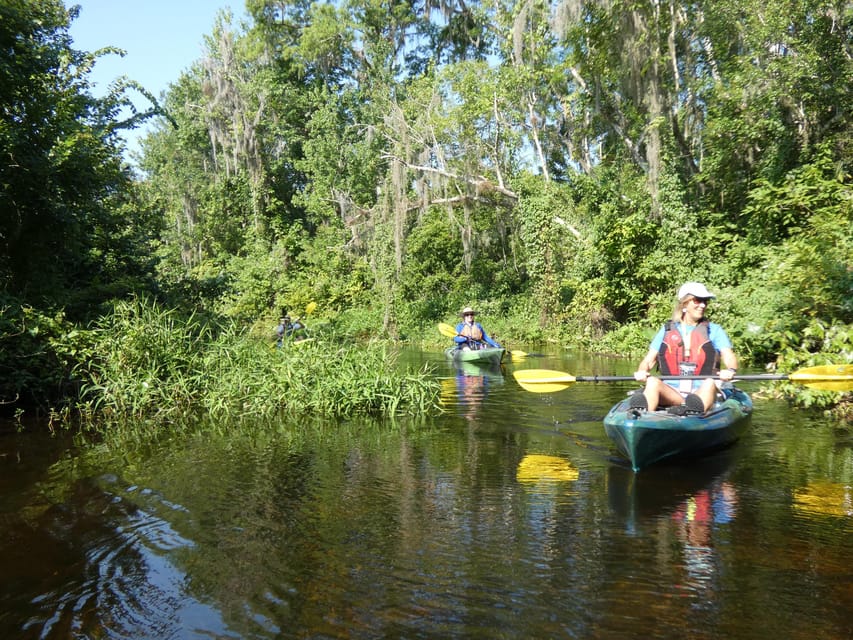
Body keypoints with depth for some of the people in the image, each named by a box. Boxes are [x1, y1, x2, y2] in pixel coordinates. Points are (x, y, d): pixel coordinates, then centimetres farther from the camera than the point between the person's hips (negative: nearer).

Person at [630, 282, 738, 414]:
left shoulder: (714, 330, 12)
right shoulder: (667, 330, 15)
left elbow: (729, 356, -2)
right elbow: (649, 360, 10)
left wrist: (730, 370, -28)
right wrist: (641, 371, -15)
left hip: (702, 393, -1)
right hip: (671, 392, 1)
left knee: (710, 383, -33)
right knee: (653, 382, -29)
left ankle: (694, 411, -64)